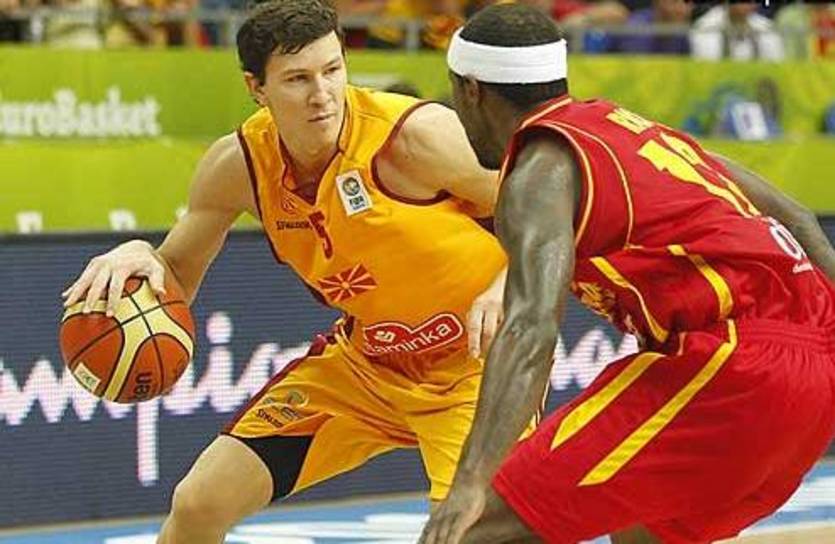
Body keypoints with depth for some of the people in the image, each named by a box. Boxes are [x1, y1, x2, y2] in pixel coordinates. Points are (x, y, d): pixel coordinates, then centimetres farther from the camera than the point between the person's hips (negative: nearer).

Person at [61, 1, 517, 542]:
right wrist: (139, 260, -20)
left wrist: (505, 290, -31)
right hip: (363, 359, 5)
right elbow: (178, 272, 3)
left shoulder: (418, 133, -25)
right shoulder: (239, 164, -12)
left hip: (476, 360, -5)